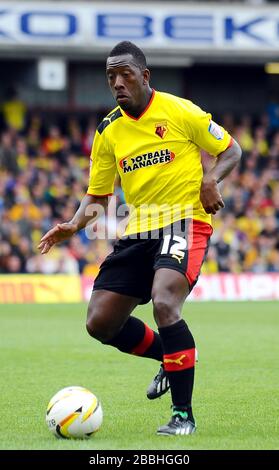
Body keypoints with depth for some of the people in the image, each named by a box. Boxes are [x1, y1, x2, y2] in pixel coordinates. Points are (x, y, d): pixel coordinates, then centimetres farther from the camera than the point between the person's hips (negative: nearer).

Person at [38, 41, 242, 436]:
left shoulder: (179, 111, -6)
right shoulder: (108, 131, 8)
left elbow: (230, 150, 4)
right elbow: (98, 194, 14)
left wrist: (211, 179, -17)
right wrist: (75, 224, -6)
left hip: (185, 221, -6)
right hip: (139, 230, 6)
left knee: (164, 303, -30)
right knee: (100, 322, -1)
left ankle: (184, 414, -19)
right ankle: (170, 357, 27)